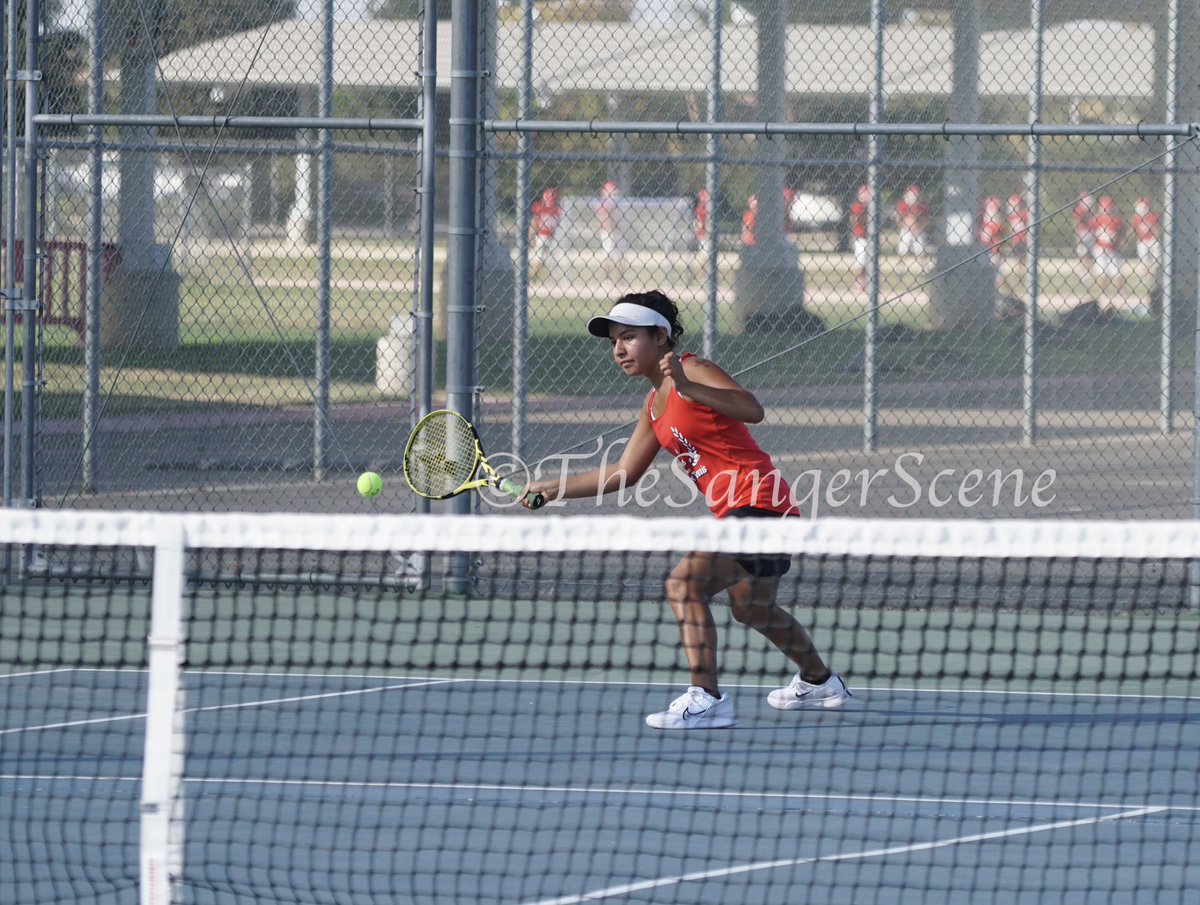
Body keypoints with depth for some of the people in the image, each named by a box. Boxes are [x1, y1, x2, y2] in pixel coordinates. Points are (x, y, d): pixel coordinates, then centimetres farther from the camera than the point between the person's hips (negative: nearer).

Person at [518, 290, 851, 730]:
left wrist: (688, 388, -40)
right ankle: (819, 682, 54)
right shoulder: (655, 404, 14)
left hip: (759, 502, -11)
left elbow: (752, 410, -29)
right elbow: (624, 473, 20)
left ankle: (705, 699, -28)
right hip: (734, 512, 11)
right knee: (751, 609, 31)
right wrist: (551, 488, 18)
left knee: (685, 582, -25)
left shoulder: (692, 371, -14)